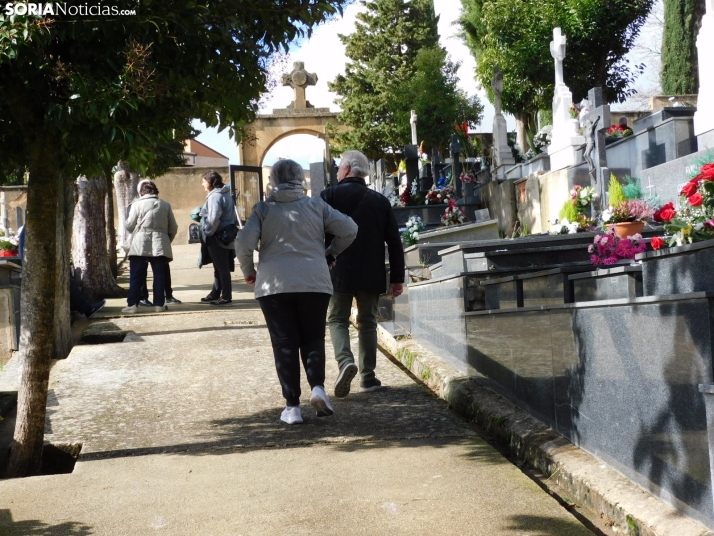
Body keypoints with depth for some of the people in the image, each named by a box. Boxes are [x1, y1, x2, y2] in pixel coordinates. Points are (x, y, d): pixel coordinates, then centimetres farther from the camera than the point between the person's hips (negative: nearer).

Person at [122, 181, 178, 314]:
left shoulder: (137, 204, 0)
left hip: (140, 245, -2)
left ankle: (132, 304, 1)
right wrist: (167, 241, 22)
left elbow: (129, 226, 2)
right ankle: (159, 304, 7)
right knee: (159, 275, 7)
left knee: (136, 276, 3)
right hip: (160, 245, 2)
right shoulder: (165, 205, 8)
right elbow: (173, 229, 8)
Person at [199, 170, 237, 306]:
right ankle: (215, 294, 28)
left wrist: (208, 232, -12)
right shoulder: (226, 194, 13)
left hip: (217, 238, -10)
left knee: (221, 267, -3)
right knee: (220, 267, 17)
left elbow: (214, 218, -26)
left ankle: (226, 296, 2)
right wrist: (204, 214, 11)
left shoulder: (215, 196, -17)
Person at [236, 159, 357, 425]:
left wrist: (248, 272, 8)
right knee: (313, 338, 12)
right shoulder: (316, 205, 6)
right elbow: (349, 229, 3)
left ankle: (292, 405, 3)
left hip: (274, 285, -1)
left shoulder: (263, 209, 3)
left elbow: (244, 243, -7)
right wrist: (330, 253, 17)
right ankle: (317, 387, -11)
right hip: (315, 283, 1)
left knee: (284, 344, 5)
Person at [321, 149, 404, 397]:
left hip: (338, 272, -3)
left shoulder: (329, 196, -3)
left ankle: (345, 360, -17)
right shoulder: (380, 201, 7)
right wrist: (397, 277, 10)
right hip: (371, 274, 3)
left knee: (337, 320, 8)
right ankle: (368, 377, 11)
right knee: (367, 323, 12)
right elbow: (394, 242, 5)